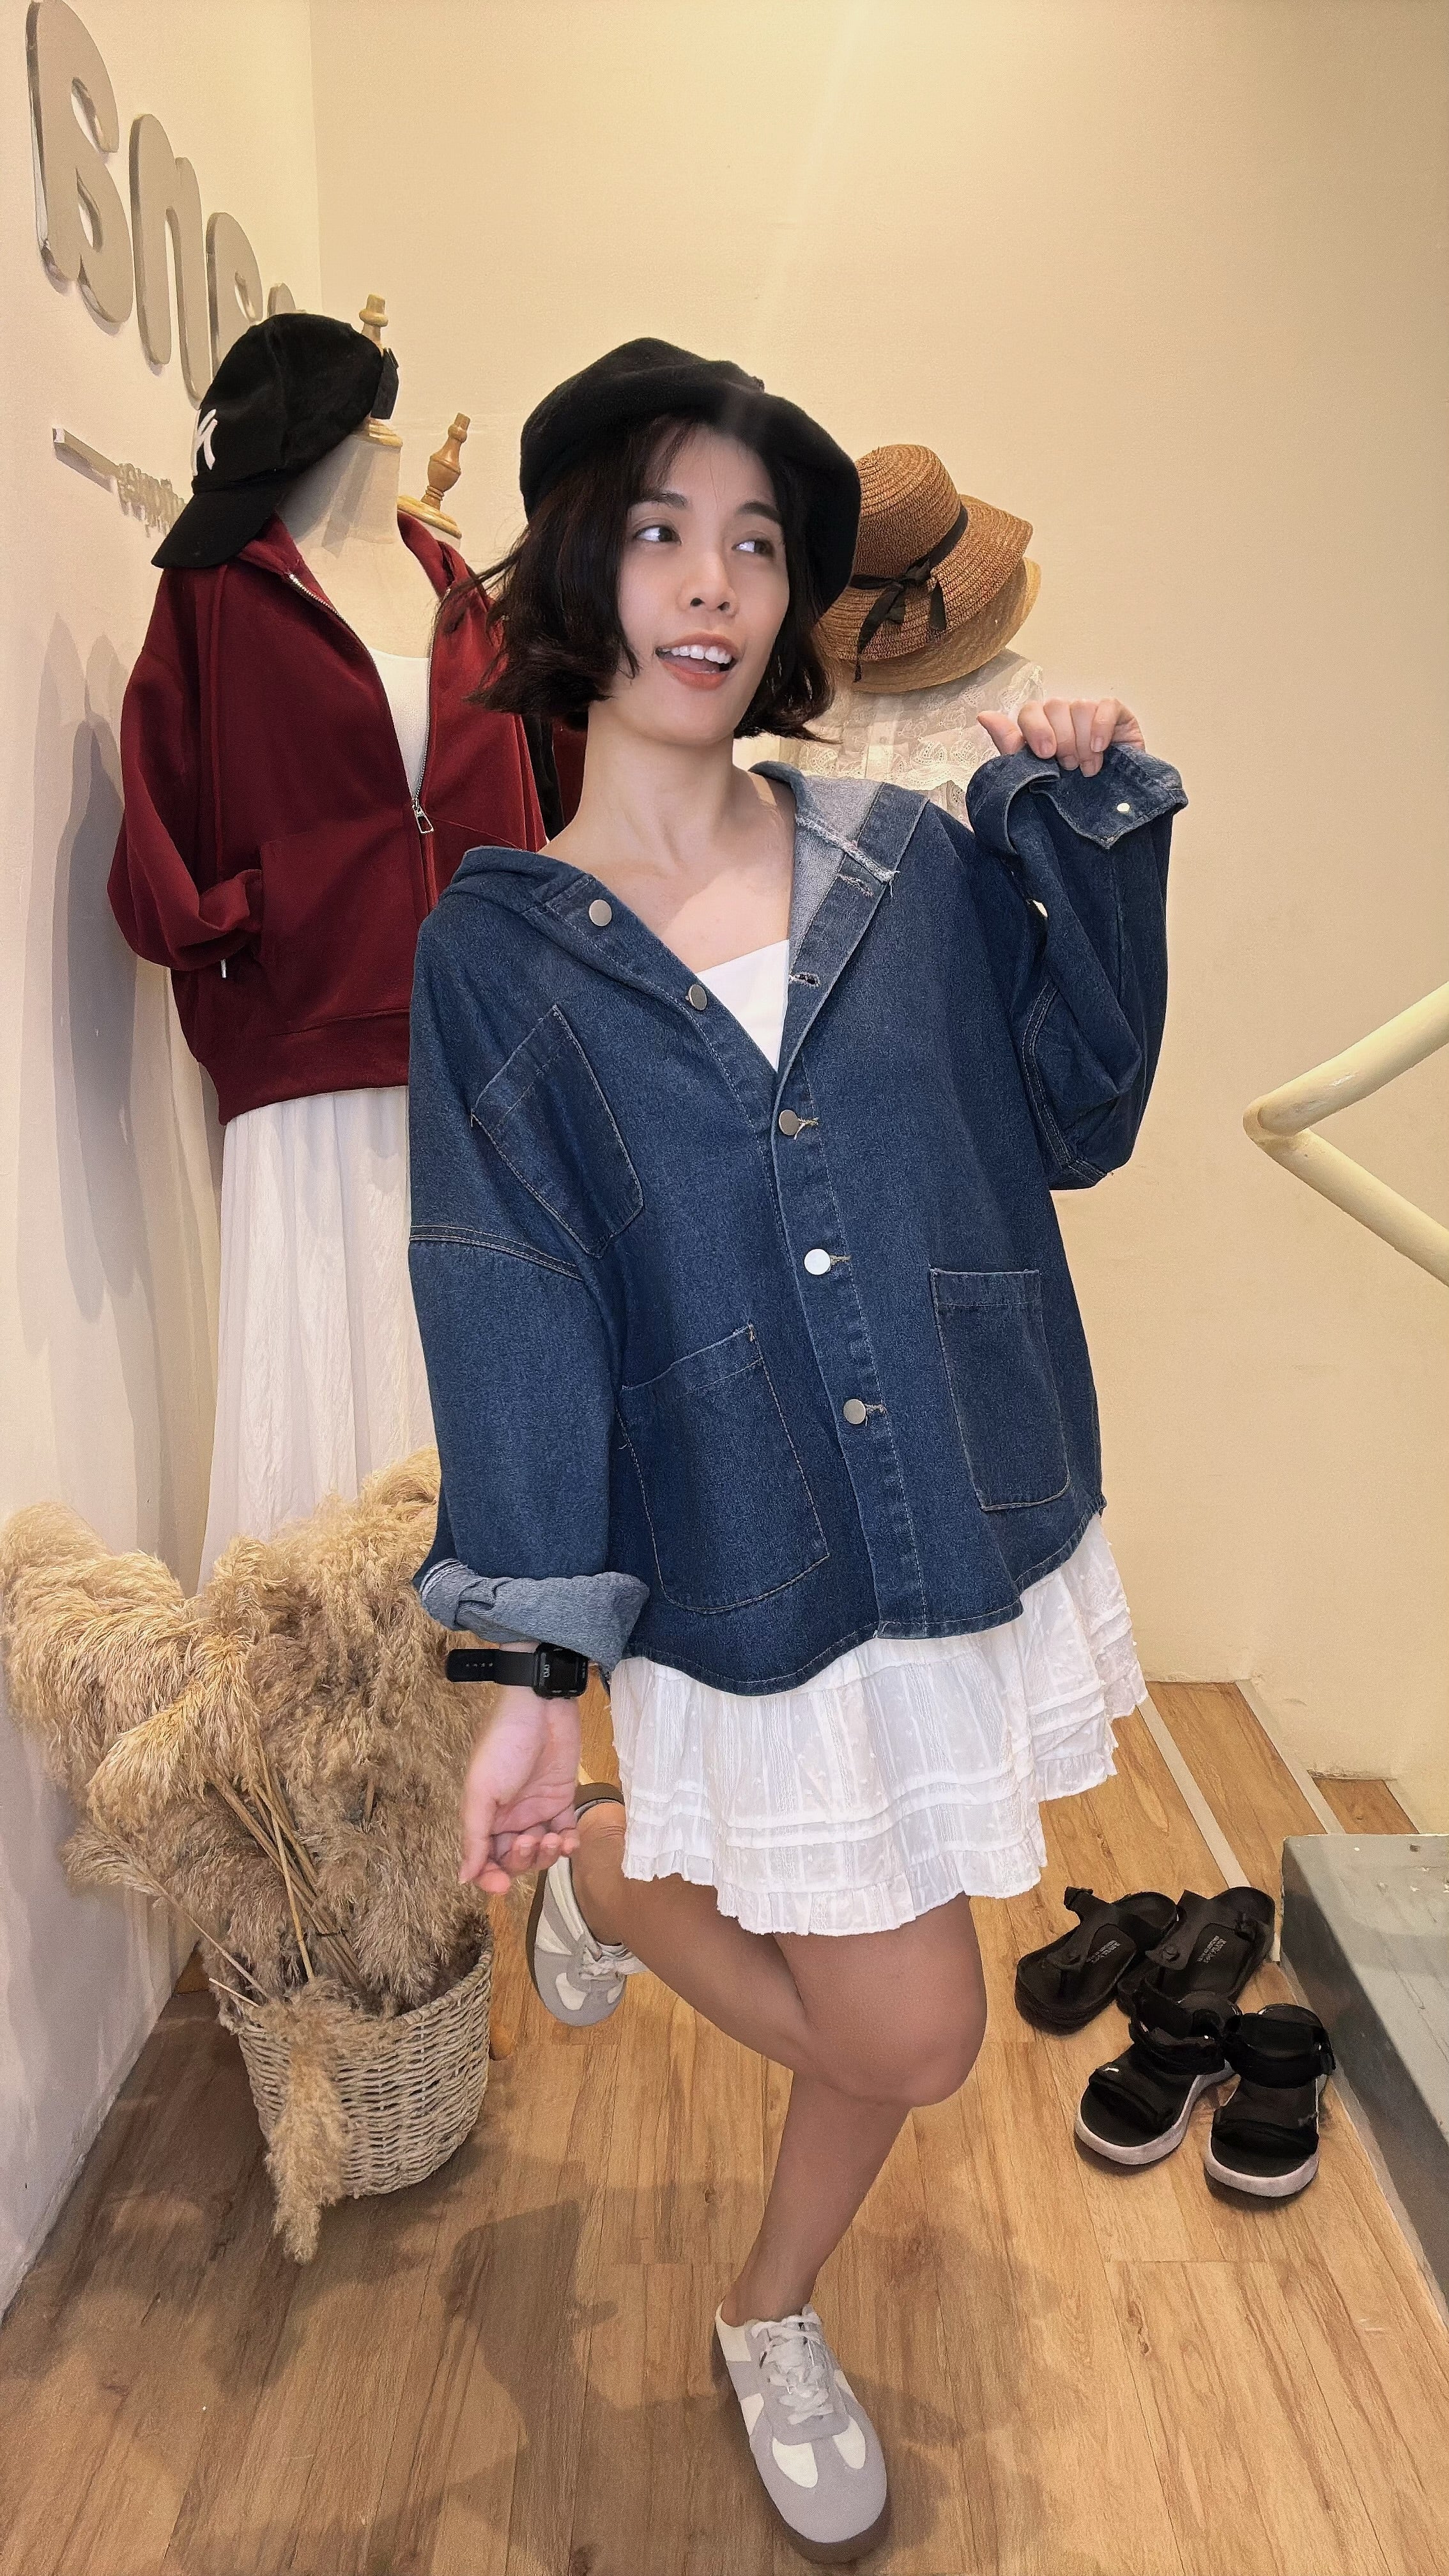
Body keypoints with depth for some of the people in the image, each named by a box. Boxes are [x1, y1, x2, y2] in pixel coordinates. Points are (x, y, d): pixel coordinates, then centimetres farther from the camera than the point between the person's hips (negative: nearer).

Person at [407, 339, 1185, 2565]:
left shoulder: (905, 859, 1)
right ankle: (600, 1879, 35)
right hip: (751, 1577, -3)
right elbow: (511, 1309, -8)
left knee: (876, 2020, 19)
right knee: (908, 2035, 6)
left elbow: (1076, 1116, 6)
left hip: (972, 1525, 4)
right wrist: (534, 1665, -10)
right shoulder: (501, 947, -5)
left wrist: (1091, 829, -4)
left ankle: (772, 2323, 50)